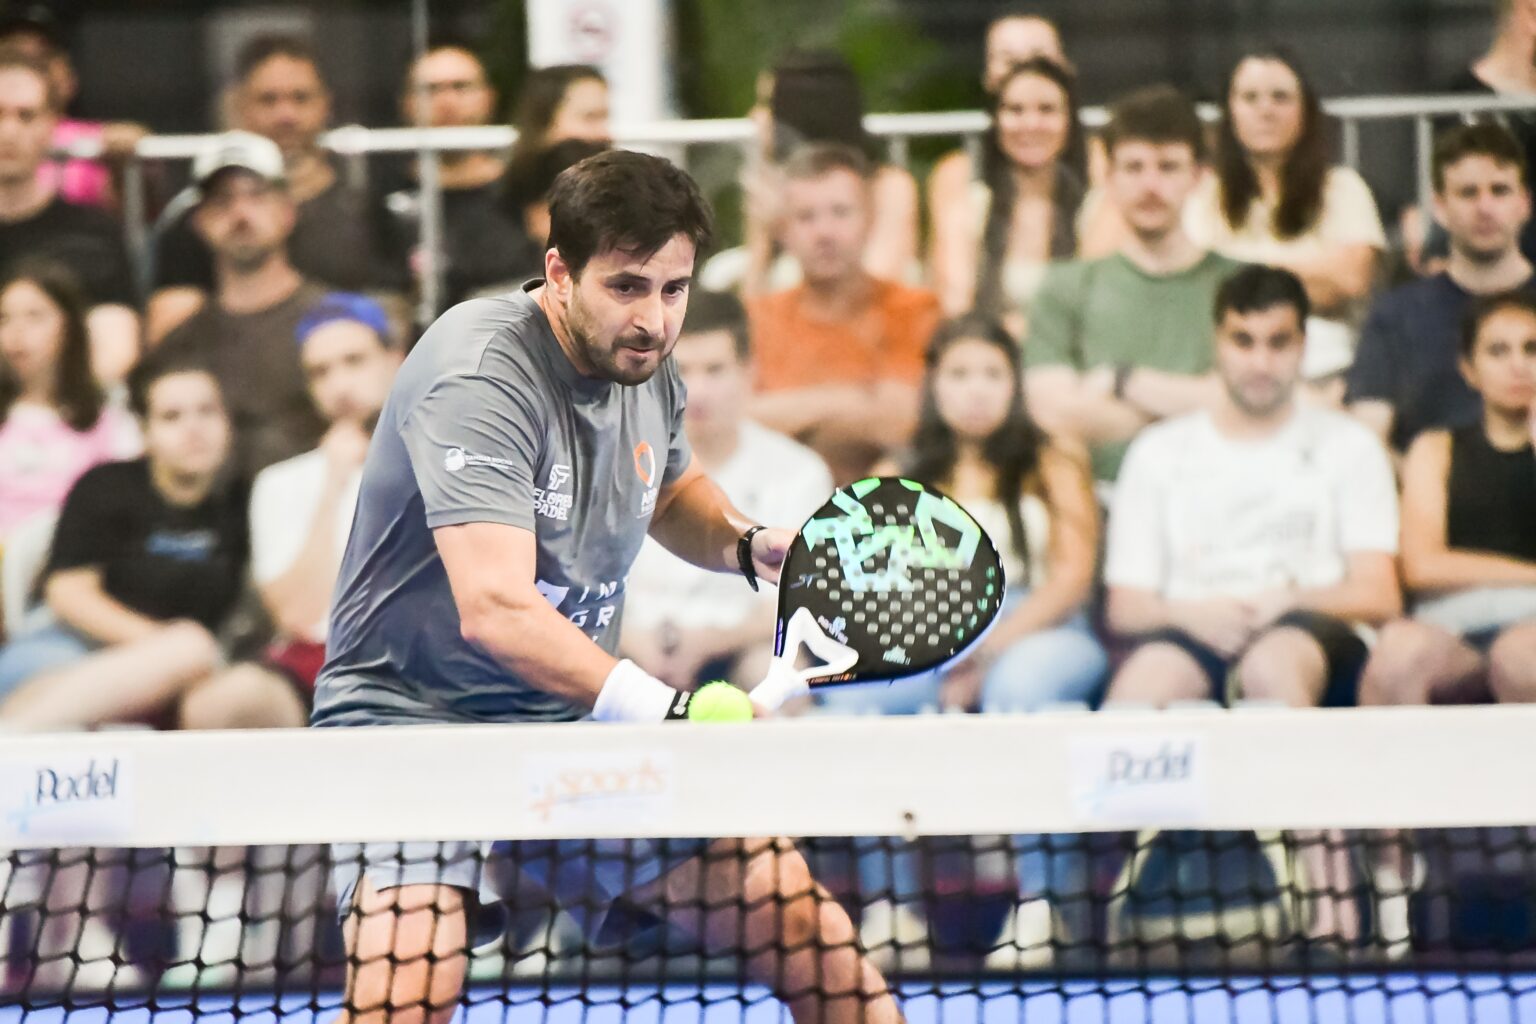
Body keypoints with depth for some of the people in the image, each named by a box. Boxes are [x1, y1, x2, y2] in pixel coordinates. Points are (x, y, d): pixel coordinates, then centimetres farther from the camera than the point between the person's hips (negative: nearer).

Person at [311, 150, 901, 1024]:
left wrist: (748, 543, 3)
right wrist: (667, 713, -43)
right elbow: (494, 610, -34)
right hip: (415, 712, -7)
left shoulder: (644, 364, 2)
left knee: (787, 903, 2)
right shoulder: (481, 378, -23)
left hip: (575, 715, 7)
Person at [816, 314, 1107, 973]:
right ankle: (889, 907, -32)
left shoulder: (1052, 467, 14)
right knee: (847, 684, -30)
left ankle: (1037, 907, -40)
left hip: (1044, 639, -2)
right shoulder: (900, 480, 20)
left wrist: (991, 650, -15)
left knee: (1020, 682, -40)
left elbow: (1072, 576, 0)